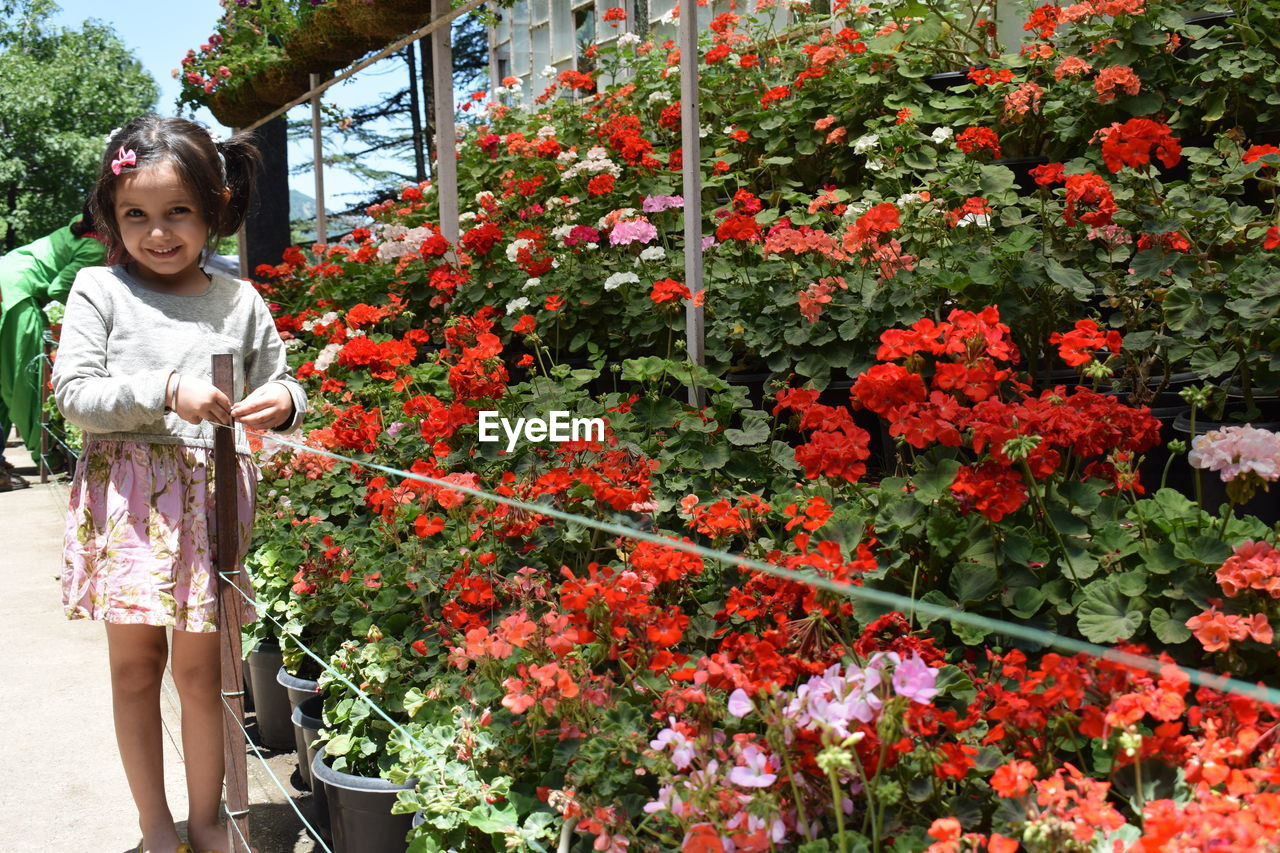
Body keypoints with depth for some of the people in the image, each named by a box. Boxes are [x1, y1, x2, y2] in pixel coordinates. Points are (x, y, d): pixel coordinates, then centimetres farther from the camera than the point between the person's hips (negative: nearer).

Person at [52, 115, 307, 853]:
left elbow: (283, 388, 13)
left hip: (212, 497, 1)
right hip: (128, 496, -1)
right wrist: (164, 391, -19)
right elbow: (74, 393, -5)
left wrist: (282, 403, -10)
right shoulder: (99, 289, 1)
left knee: (202, 665, 7)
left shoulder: (239, 301, 6)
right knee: (136, 661, 8)